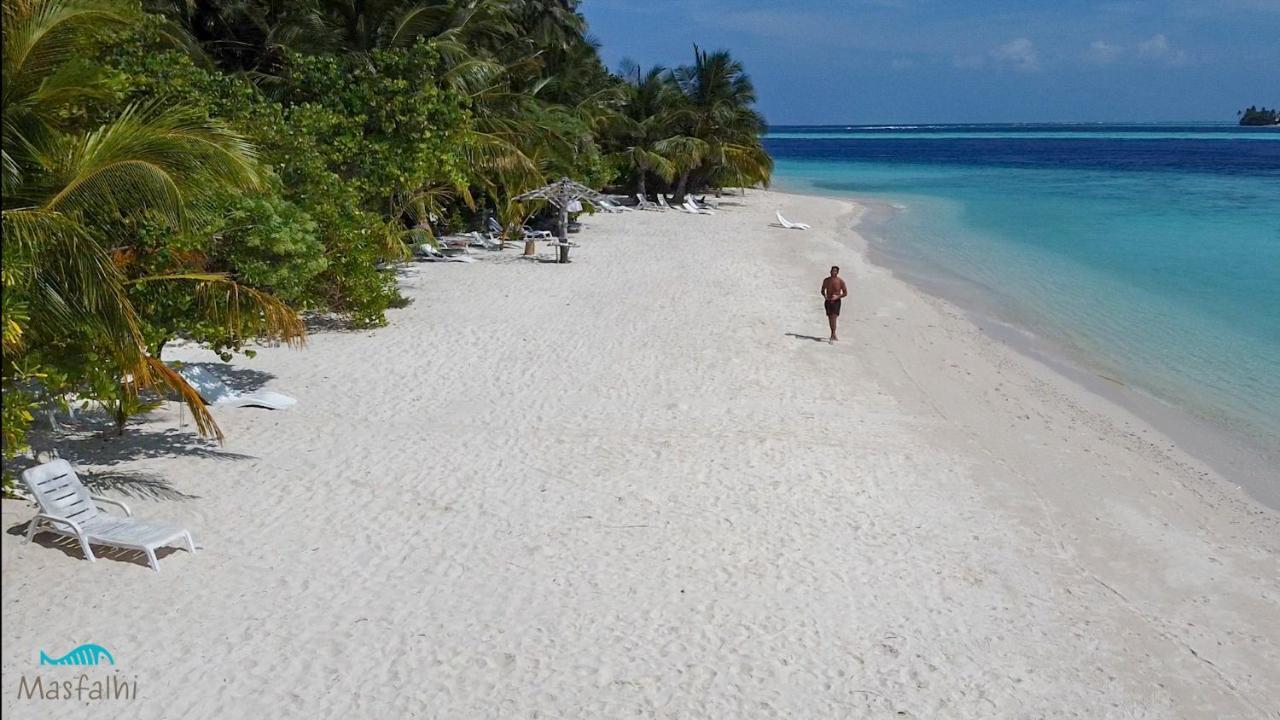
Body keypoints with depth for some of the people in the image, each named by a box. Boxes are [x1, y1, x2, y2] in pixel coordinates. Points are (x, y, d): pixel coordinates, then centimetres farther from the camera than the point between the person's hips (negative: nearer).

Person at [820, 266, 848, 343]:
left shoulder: (840, 281, -8)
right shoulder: (826, 280, 2)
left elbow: (845, 293, -3)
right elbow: (823, 290, 16)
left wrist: (837, 297, -18)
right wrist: (824, 296, -6)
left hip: (836, 301, -4)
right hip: (828, 301, 4)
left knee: (834, 318, -18)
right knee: (830, 319, 11)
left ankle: (833, 336, -20)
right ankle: (833, 335, 27)